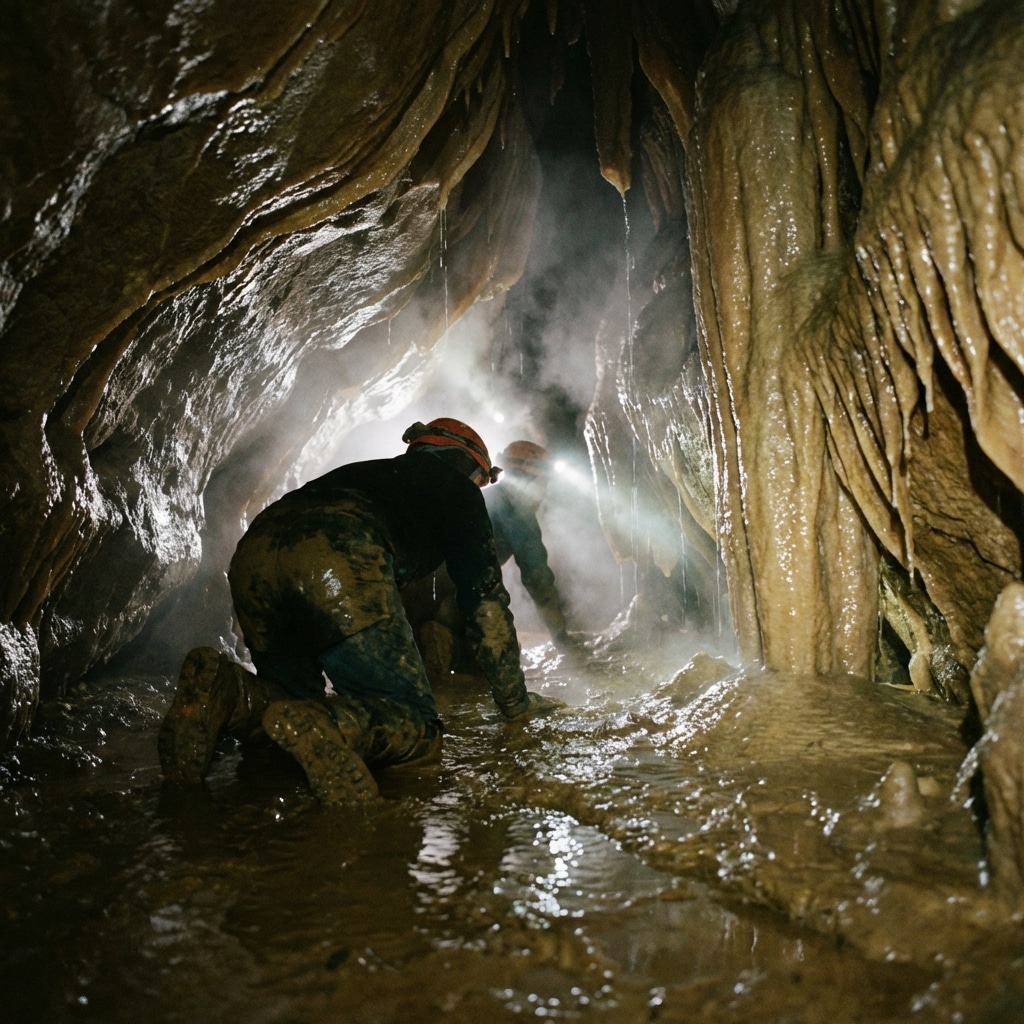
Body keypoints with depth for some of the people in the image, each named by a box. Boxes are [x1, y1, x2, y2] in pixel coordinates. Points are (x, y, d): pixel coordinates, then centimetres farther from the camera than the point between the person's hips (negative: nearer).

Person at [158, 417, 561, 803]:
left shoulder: (369, 473, 43)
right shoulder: (456, 489, 27)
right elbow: (485, 600, 22)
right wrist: (515, 701, 31)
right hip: (340, 565, -6)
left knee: (301, 701, 22)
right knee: (417, 727, 0)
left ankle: (224, 691, -8)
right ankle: (320, 726, -30)